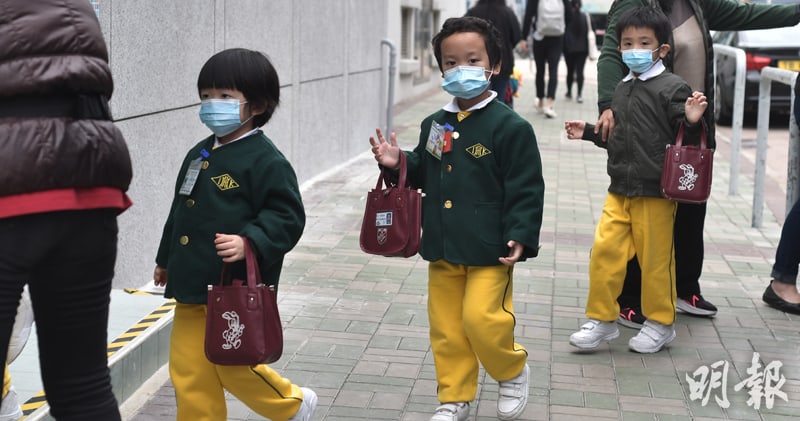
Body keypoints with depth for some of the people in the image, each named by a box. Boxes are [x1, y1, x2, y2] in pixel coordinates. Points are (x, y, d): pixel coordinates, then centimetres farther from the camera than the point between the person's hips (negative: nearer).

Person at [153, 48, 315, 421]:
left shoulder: (265, 160, -12)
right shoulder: (198, 155, 13)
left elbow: (286, 216, -15)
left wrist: (249, 242, -31)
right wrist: (166, 259, 29)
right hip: (193, 287, 8)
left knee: (234, 365, 1)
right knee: (188, 368, 7)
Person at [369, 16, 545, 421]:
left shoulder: (510, 126, -11)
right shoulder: (435, 125, 7)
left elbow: (526, 188, -11)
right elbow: (423, 175, 19)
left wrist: (520, 236, -19)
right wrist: (397, 163, 0)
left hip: (488, 249, -6)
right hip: (442, 247, 6)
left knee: (481, 318, -11)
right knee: (445, 326, 11)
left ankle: (513, 370, 19)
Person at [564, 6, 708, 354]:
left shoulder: (672, 88, -8)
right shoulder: (621, 90, 13)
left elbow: (686, 139, -11)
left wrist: (693, 122, -30)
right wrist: (587, 132, 19)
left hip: (656, 193, -6)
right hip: (620, 190, 6)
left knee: (655, 259, 5)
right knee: (604, 251, 2)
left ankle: (661, 323, 23)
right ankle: (602, 320, 15)